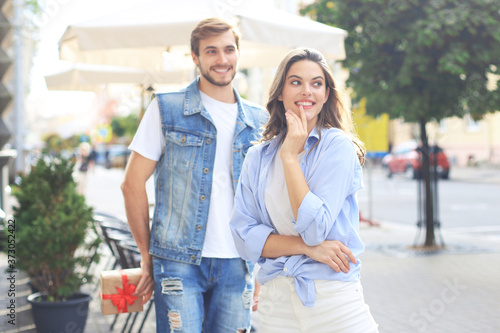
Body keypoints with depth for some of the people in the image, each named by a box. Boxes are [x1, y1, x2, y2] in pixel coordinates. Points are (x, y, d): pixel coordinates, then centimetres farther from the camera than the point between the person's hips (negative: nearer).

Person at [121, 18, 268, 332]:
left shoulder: (259, 120, 9)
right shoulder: (167, 109, -1)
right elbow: (133, 183, 0)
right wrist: (148, 255, -1)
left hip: (237, 265, 3)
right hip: (179, 262, -3)